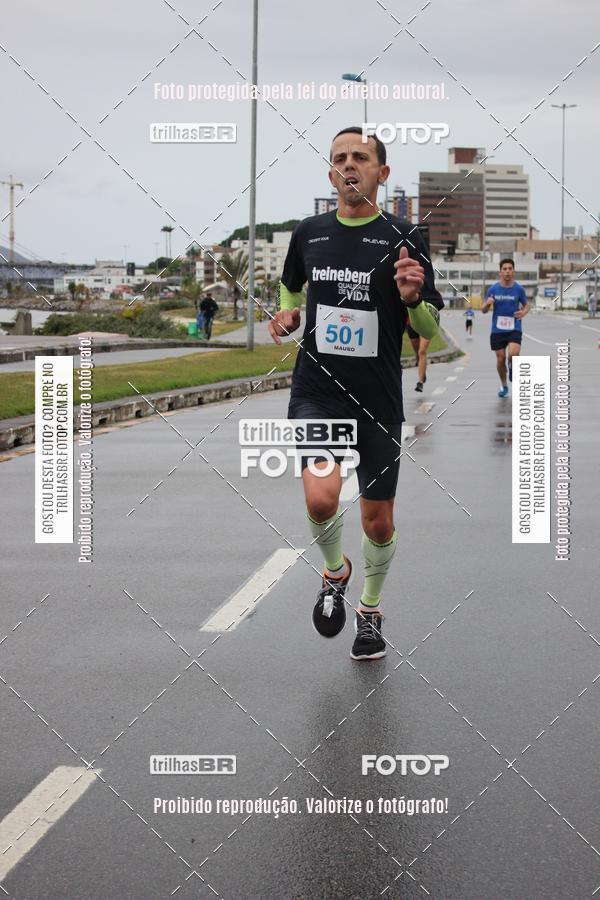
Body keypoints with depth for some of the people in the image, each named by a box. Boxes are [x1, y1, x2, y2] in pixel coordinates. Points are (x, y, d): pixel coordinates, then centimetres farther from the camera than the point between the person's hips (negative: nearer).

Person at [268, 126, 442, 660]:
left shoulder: (403, 239, -4)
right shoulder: (309, 233, 5)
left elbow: (432, 330, -2)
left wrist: (412, 298, -22)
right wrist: (287, 314, 6)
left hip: (379, 400, -1)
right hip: (317, 391, 1)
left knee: (378, 522, 8)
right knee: (322, 497, -22)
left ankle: (371, 609, 35)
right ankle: (335, 572, 11)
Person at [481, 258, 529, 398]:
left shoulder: (519, 289, -2)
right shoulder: (493, 289, -1)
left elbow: (526, 305, 12)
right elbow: (484, 310, 5)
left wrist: (523, 312, -11)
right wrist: (487, 304, -19)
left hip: (514, 329, -1)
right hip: (497, 330, 1)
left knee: (513, 354, -23)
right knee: (500, 359, 3)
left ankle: (511, 368, 14)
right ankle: (503, 386, 27)